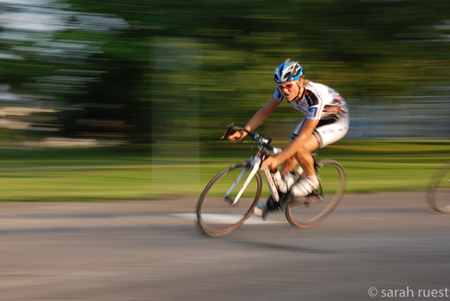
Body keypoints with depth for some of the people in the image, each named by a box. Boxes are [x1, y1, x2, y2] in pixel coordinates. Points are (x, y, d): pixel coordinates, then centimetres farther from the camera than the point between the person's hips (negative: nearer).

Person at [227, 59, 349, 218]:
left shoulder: (315, 96, -40)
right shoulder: (284, 89, -21)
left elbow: (303, 137, -39)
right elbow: (265, 111, -10)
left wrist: (277, 159, -43)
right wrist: (244, 131, -23)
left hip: (337, 121, -7)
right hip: (314, 118, 7)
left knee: (300, 149, -29)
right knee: (289, 155, -4)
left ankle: (311, 180, -2)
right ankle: (276, 199, 12)